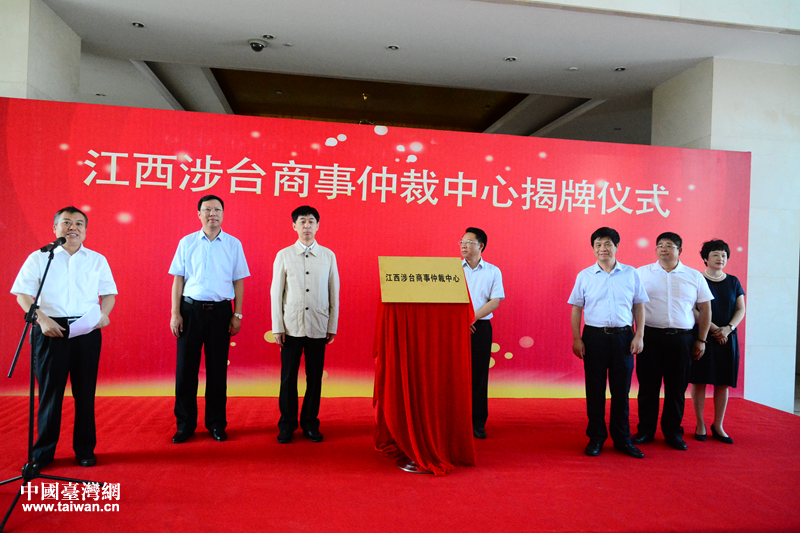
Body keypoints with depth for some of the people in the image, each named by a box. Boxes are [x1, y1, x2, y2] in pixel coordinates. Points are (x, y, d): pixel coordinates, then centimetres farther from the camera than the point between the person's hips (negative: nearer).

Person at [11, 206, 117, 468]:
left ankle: (85, 449, 17)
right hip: (50, 330, -1)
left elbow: (109, 292, 12)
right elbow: (23, 294, 1)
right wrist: (42, 320, -13)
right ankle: (43, 452, 18)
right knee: (49, 391, 3)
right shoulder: (39, 258, 6)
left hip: (87, 330, 2)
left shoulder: (97, 260, 12)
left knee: (85, 392, 5)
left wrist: (104, 313, -8)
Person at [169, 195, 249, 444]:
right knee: (185, 368, 4)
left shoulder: (233, 244, 4)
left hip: (220, 311, 0)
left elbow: (238, 282, 5)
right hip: (191, 309, 0)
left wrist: (237, 315, 0)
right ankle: (185, 425, 18)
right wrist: (175, 314, -2)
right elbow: (178, 280, 4)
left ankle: (216, 424, 20)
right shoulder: (187, 243, 5)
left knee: (217, 369, 7)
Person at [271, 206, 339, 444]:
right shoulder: (284, 255, 3)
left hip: (318, 327, 1)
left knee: (315, 378, 6)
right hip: (291, 326, 0)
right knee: (288, 377, 4)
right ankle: (287, 425, 19)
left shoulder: (328, 256, 5)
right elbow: (276, 292, 3)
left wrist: (332, 327, 4)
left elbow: (334, 293, 6)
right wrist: (277, 327, -1)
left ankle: (310, 424, 21)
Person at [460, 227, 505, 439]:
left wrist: (472, 318, -13)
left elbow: (495, 301, -2)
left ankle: (478, 423, 12)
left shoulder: (493, 272, 6)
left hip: (480, 327, 0)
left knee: (479, 374, 2)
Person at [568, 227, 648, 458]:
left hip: (623, 336, 1)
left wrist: (639, 336, -1)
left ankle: (622, 439, 20)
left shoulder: (631, 273, 5)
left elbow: (639, 306, 8)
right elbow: (576, 308, 4)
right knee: (595, 390, 6)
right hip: (594, 336, 0)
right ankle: (596, 438, 18)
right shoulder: (585, 275, 3)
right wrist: (576, 338, -3)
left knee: (621, 390, 7)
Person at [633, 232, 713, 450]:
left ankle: (673, 432, 21)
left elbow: (705, 308, 11)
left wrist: (701, 340, 6)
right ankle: (645, 430, 17)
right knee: (648, 386, 5)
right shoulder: (642, 273, 4)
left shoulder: (694, 276, 8)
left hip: (682, 339, 1)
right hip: (650, 337, -1)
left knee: (677, 389, 8)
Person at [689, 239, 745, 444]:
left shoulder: (733, 282, 11)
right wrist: (714, 329, -15)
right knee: (699, 381, -1)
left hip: (727, 339, 4)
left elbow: (741, 309, 8)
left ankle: (718, 426, 15)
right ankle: (700, 424, 10)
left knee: (723, 382, 5)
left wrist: (728, 328, -10)